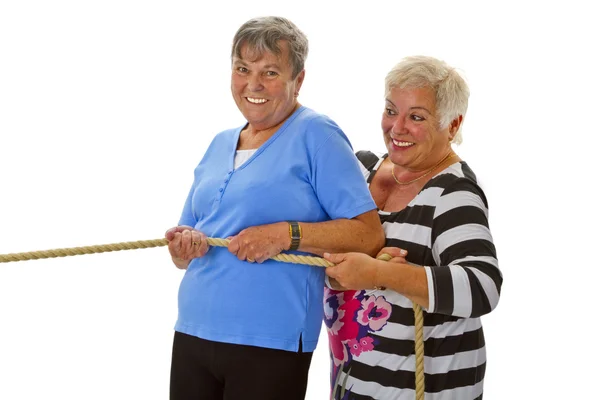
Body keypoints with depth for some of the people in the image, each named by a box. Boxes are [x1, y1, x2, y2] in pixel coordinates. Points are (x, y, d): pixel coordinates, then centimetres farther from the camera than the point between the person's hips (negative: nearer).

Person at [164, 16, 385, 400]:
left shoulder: (315, 135, -6)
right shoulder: (219, 145, 14)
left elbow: (370, 234, -12)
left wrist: (285, 234, -21)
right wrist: (184, 246, -5)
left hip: (270, 343, -6)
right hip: (191, 333, 6)